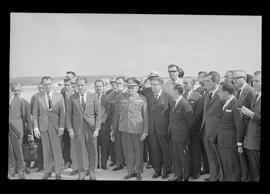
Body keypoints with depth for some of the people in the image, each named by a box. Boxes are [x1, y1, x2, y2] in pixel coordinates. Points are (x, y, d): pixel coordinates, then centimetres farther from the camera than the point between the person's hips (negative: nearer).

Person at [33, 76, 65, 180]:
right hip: (43, 127, 1)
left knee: (57, 150, -2)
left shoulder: (59, 96, 2)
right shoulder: (38, 98, 4)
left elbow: (62, 113, 1)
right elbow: (35, 114, 5)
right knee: (46, 150, 6)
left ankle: (58, 173, 7)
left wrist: (61, 127, -6)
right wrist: (36, 128, -3)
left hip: (55, 126, -1)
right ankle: (47, 172, 16)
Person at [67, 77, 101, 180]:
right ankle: (82, 173, 14)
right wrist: (70, 128, -2)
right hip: (78, 128, 0)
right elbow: (69, 114, 6)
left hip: (91, 128, 0)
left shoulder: (93, 97, 0)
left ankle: (92, 172, 19)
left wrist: (97, 128, -6)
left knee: (92, 151, 5)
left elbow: (98, 113, 1)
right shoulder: (72, 97, 3)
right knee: (80, 151, 2)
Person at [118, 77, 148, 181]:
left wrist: (145, 132, -6)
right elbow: (119, 112, 17)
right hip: (125, 129, 3)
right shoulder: (122, 98, 7)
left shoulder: (143, 99, -1)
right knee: (128, 150, 7)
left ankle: (138, 172, 16)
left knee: (138, 151, 3)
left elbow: (145, 116, -2)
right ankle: (130, 171, 19)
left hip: (137, 130, -3)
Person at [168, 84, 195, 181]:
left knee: (183, 156, 2)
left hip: (181, 136, -8)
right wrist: (170, 131, 13)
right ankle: (178, 175, 26)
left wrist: (186, 132, -3)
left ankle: (186, 177, 14)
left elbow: (191, 122, -14)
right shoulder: (173, 104, 11)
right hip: (172, 135, 8)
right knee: (175, 156, 14)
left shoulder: (185, 105, -17)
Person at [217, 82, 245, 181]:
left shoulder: (235, 105, -17)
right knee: (223, 168, 18)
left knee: (232, 169, 2)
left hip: (230, 144, -9)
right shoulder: (225, 104, 11)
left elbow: (240, 126, -16)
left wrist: (239, 144, -13)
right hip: (221, 143, 9)